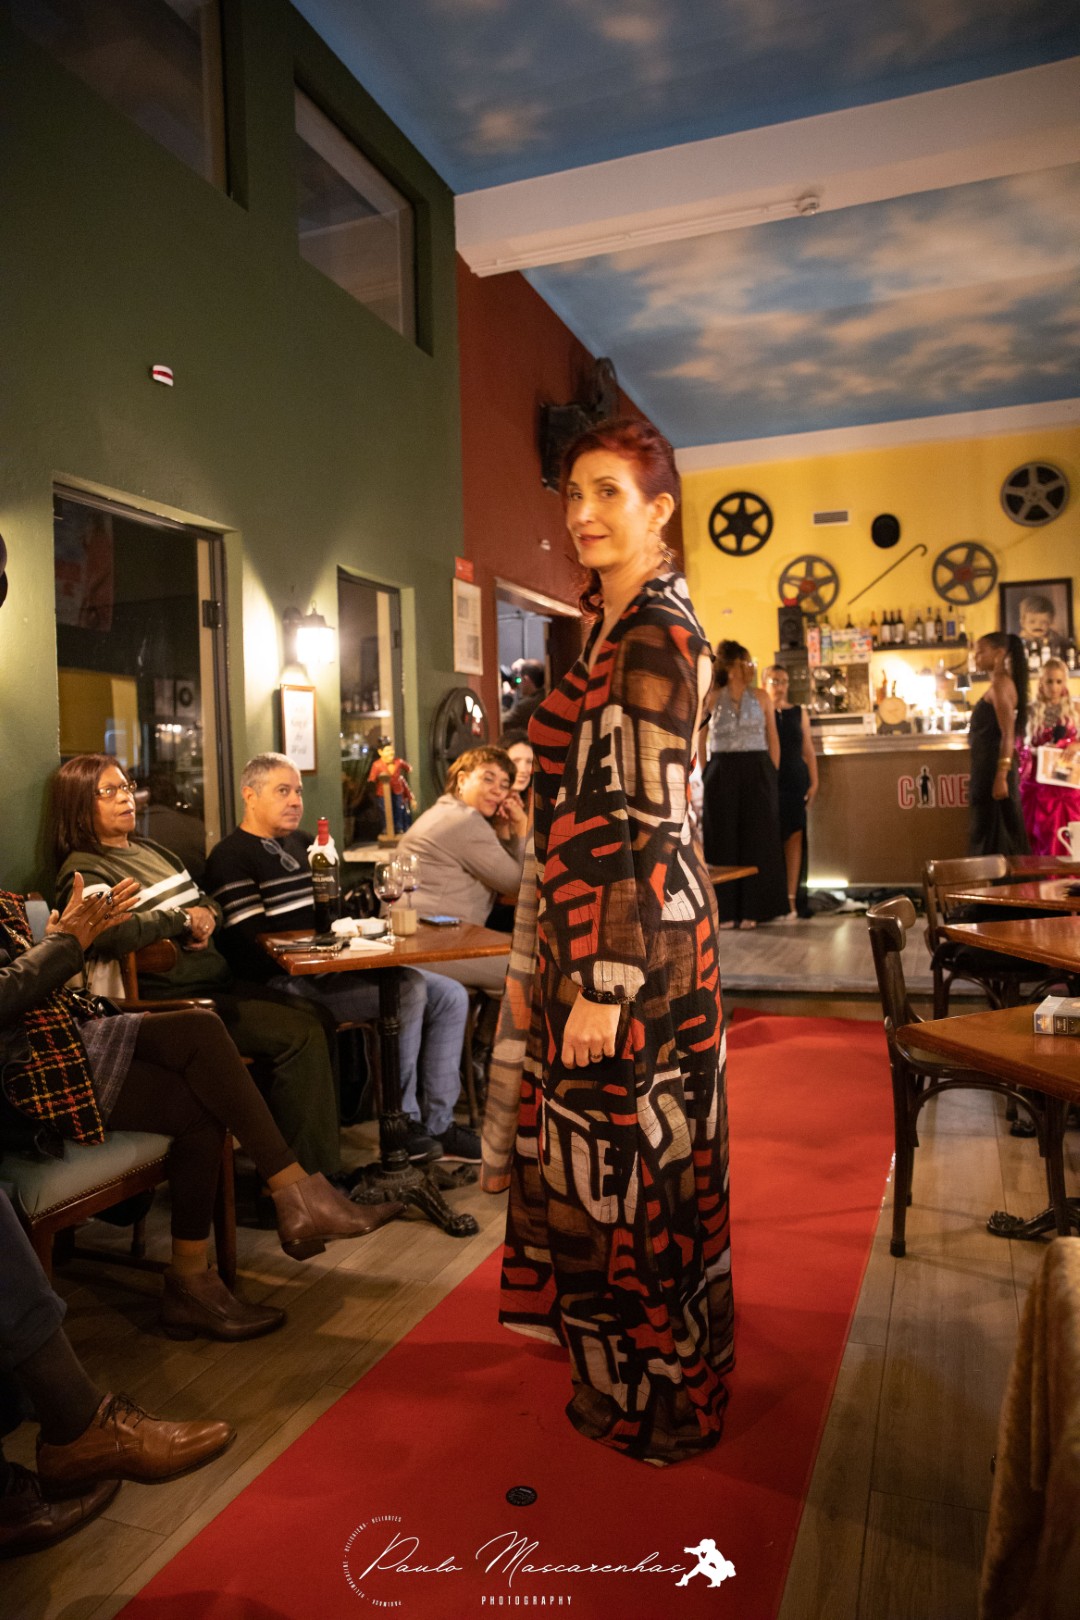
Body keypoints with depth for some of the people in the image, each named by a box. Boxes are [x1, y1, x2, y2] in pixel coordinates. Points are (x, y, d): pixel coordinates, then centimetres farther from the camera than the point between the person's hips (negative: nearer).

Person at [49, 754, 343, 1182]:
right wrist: (182, 920, -17)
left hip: (217, 981, 9)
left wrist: (207, 913, 2)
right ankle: (306, 1175, -9)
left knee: (316, 1017, -7)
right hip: (174, 1002, -9)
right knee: (299, 1034, -21)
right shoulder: (83, 871, -8)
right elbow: (106, 933, -29)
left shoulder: (149, 850, 20)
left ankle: (326, 1161, -1)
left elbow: (207, 899, 27)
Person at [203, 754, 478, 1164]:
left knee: (451, 996, -4)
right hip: (289, 983, -9)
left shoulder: (303, 842, 21)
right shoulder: (230, 858, -6)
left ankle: (438, 1125, -1)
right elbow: (254, 949, -15)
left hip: (335, 966, 9)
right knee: (408, 989, -27)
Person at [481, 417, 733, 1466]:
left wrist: (604, 983, -22)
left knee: (625, 1158, 4)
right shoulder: (622, 624, 14)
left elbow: (646, 823, -22)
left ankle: (652, 1399, 25)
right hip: (590, 927, 10)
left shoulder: (653, 634, -17)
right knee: (606, 1145, 21)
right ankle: (624, 1363, 42)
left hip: (630, 939, -10)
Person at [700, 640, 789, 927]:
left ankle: (751, 909, 8)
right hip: (721, 774, -1)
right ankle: (725, 911, 7)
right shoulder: (712, 699, 2)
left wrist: (772, 775, 0)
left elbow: (773, 739, 7)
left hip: (757, 772, 1)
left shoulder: (761, 697, 5)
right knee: (723, 842, 1)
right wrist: (706, 773, -3)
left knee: (756, 840, 1)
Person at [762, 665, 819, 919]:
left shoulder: (799, 712, 10)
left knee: (794, 837, 1)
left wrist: (814, 782, 4)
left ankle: (791, 898, 6)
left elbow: (808, 750, 10)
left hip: (796, 780, 3)